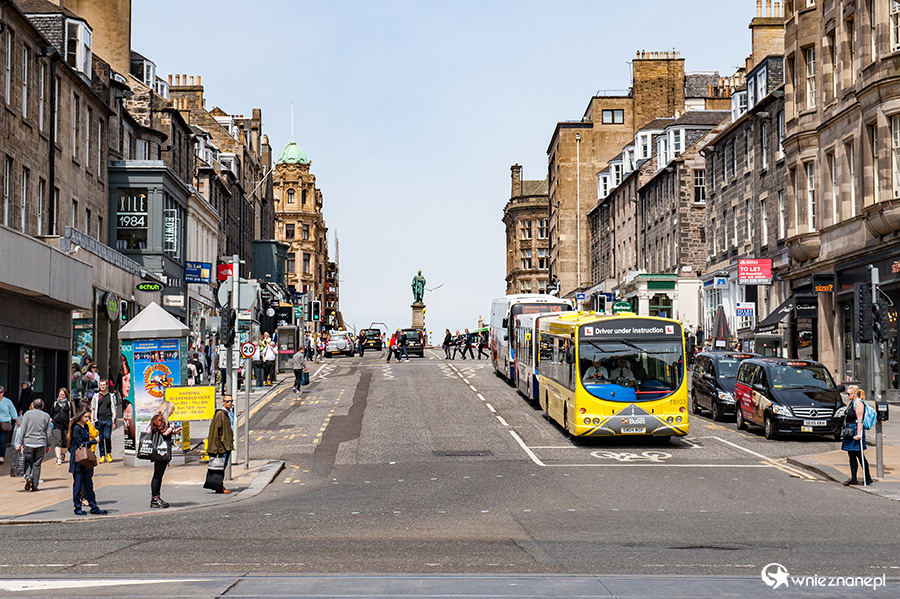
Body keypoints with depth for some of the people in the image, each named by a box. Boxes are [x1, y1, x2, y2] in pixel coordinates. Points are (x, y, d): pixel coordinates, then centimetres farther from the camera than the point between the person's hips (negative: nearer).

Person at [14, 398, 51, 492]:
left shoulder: (27, 414, 2)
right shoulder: (46, 416, 5)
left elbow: (23, 430, -1)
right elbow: (48, 432, 7)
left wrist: (19, 443, 2)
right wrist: (48, 445, 15)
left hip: (28, 442, -1)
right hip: (41, 443, 1)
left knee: (28, 462, 13)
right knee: (37, 465, 6)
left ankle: (28, 477, -12)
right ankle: (35, 485, 6)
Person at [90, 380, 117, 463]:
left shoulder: (111, 395, 11)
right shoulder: (96, 395, 11)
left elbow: (114, 409, 13)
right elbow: (92, 408, 13)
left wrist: (114, 421, 9)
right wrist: (92, 420, 4)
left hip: (108, 419, -1)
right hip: (99, 420, 1)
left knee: (107, 437, -12)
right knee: (100, 438, 2)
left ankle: (109, 453, 9)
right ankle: (102, 456, 10)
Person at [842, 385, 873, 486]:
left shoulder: (858, 403, -12)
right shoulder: (852, 402, 17)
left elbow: (859, 420, -19)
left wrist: (858, 434, -24)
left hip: (856, 431, -10)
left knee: (859, 455, -4)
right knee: (851, 455, 9)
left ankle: (868, 478, 4)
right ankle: (853, 478, 13)